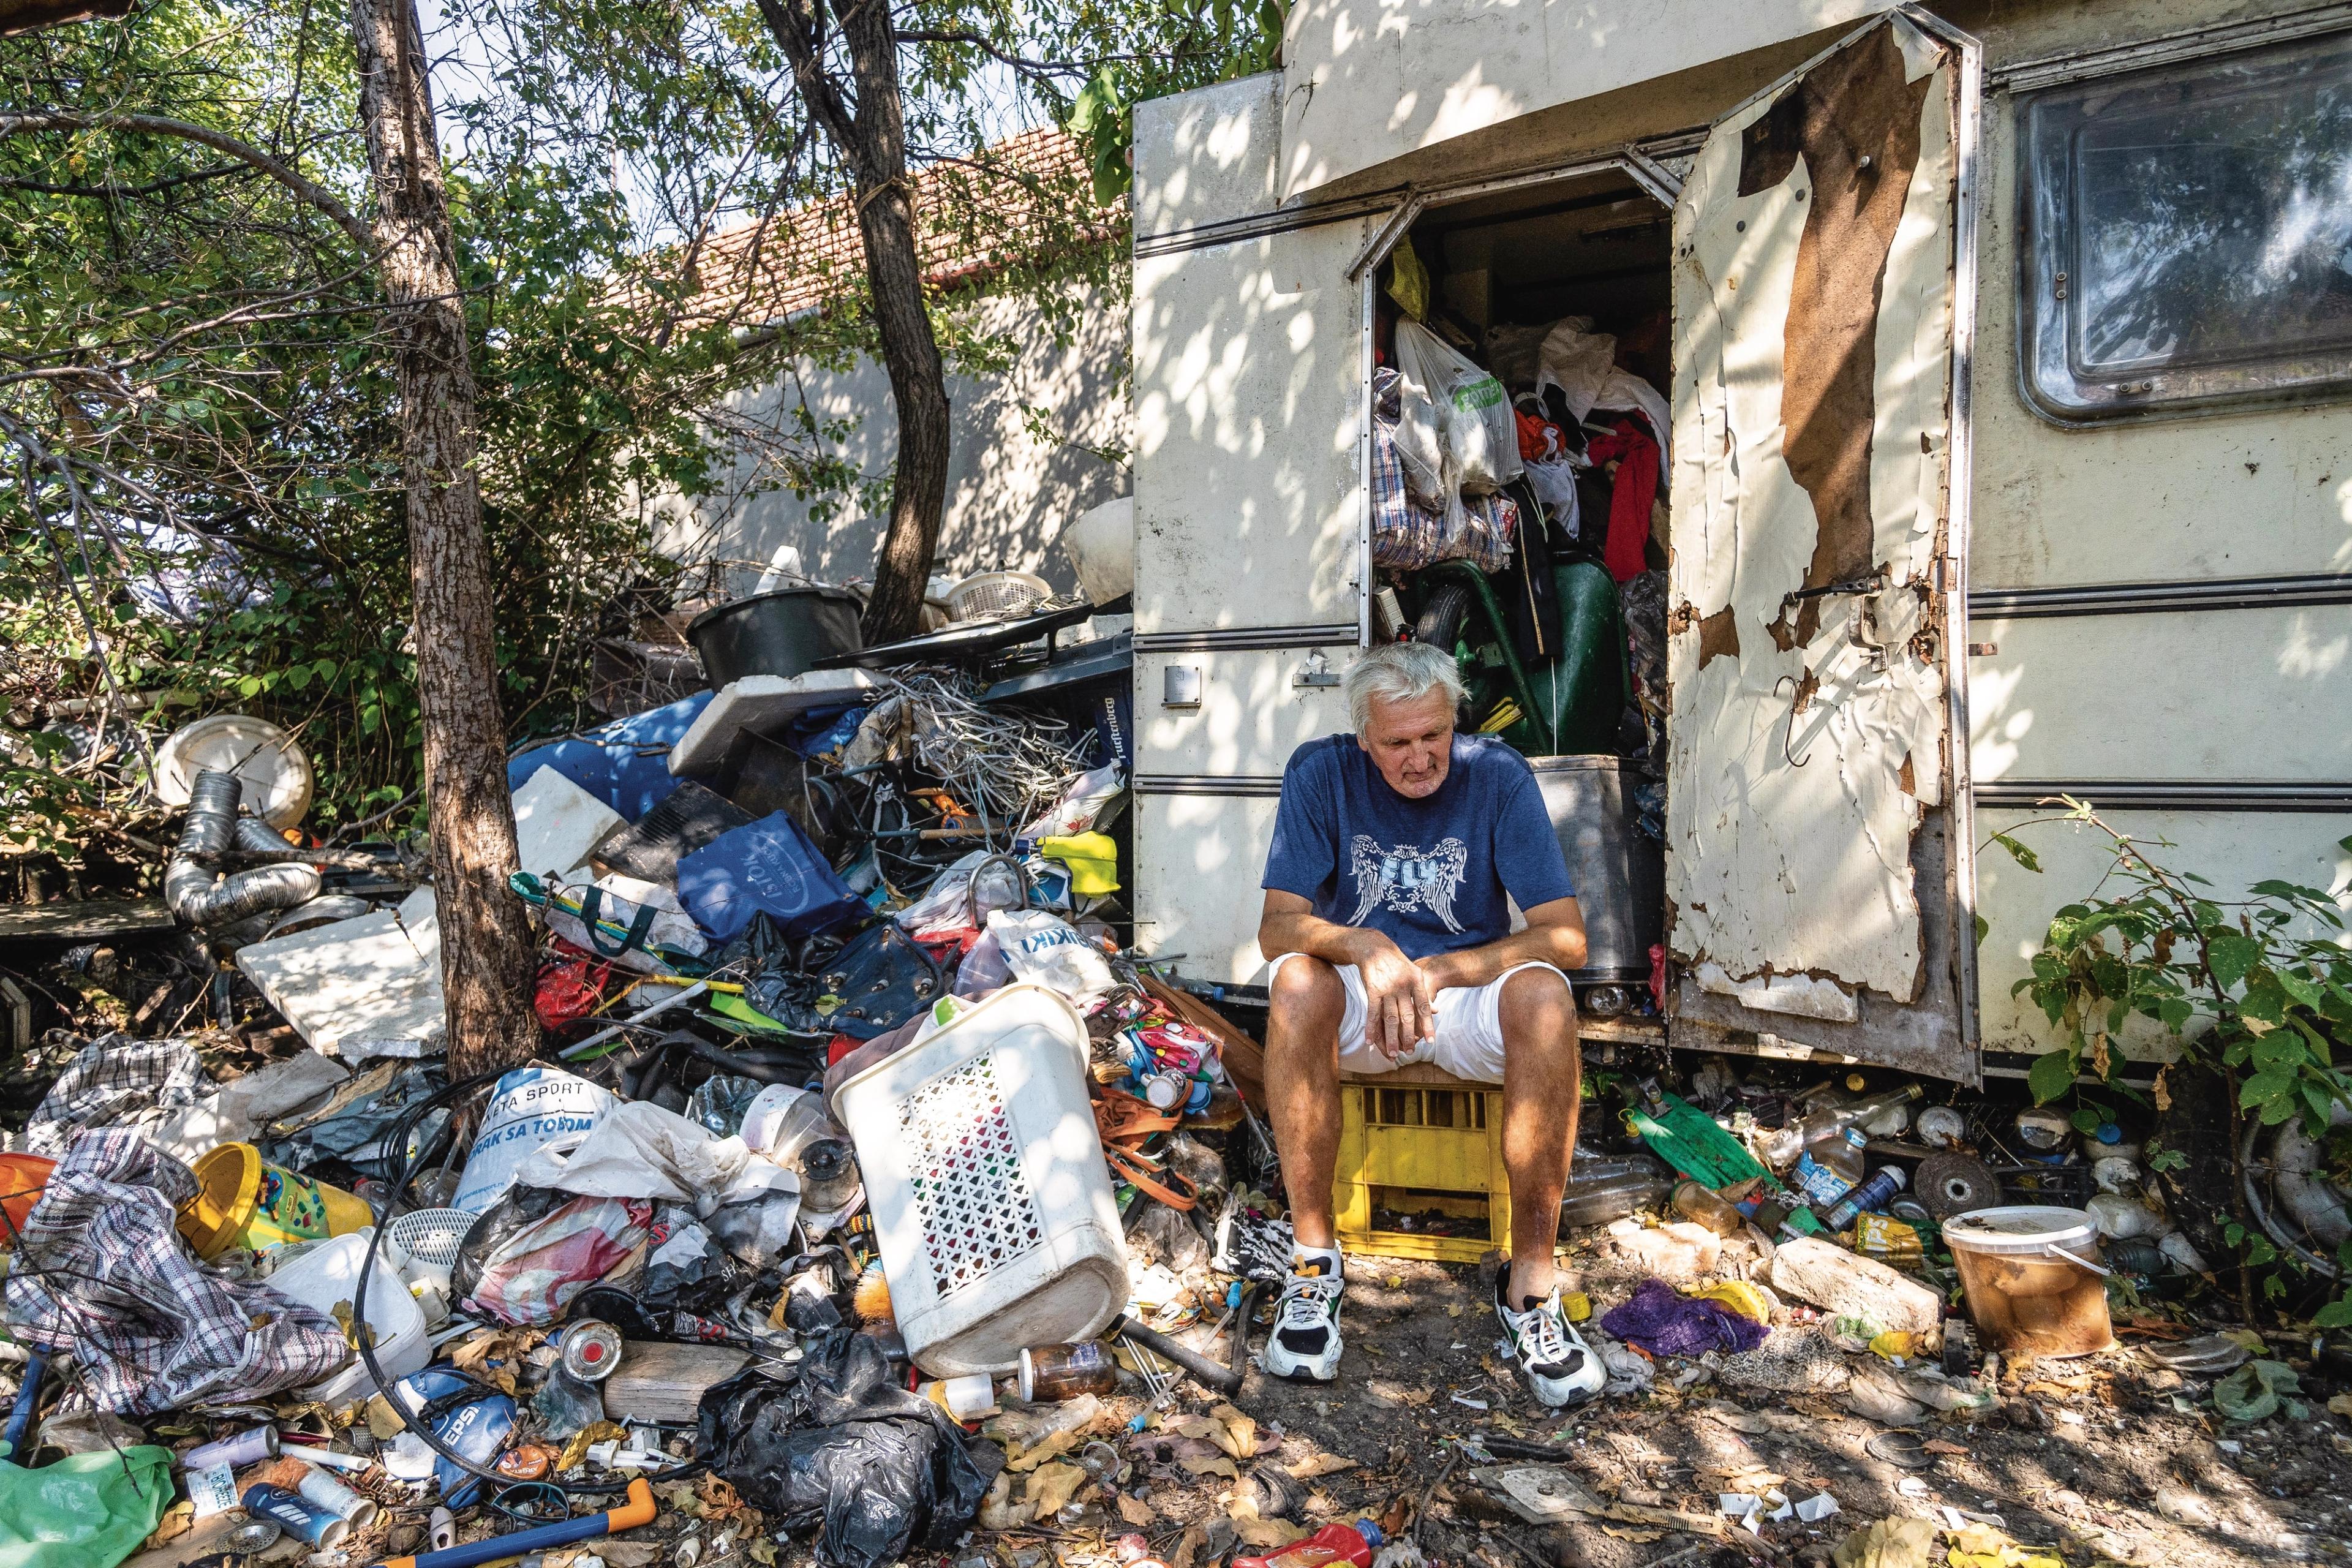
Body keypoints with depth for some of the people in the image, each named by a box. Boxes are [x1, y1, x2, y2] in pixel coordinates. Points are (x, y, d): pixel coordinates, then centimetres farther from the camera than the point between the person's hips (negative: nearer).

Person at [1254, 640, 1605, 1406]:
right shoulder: (1320, 773, -8)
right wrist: (1365, 948, -33)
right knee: (1297, 981, -33)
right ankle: (1313, 1259, -21)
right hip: (1359, 999, 0)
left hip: (1471, 988, 0)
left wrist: (1436, 972, -24)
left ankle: (1530, 1280, -21)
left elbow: (1565, 936, -13)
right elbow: (1278, 925, -13)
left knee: (1543, 995, -33)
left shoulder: (1498, 775, -9)